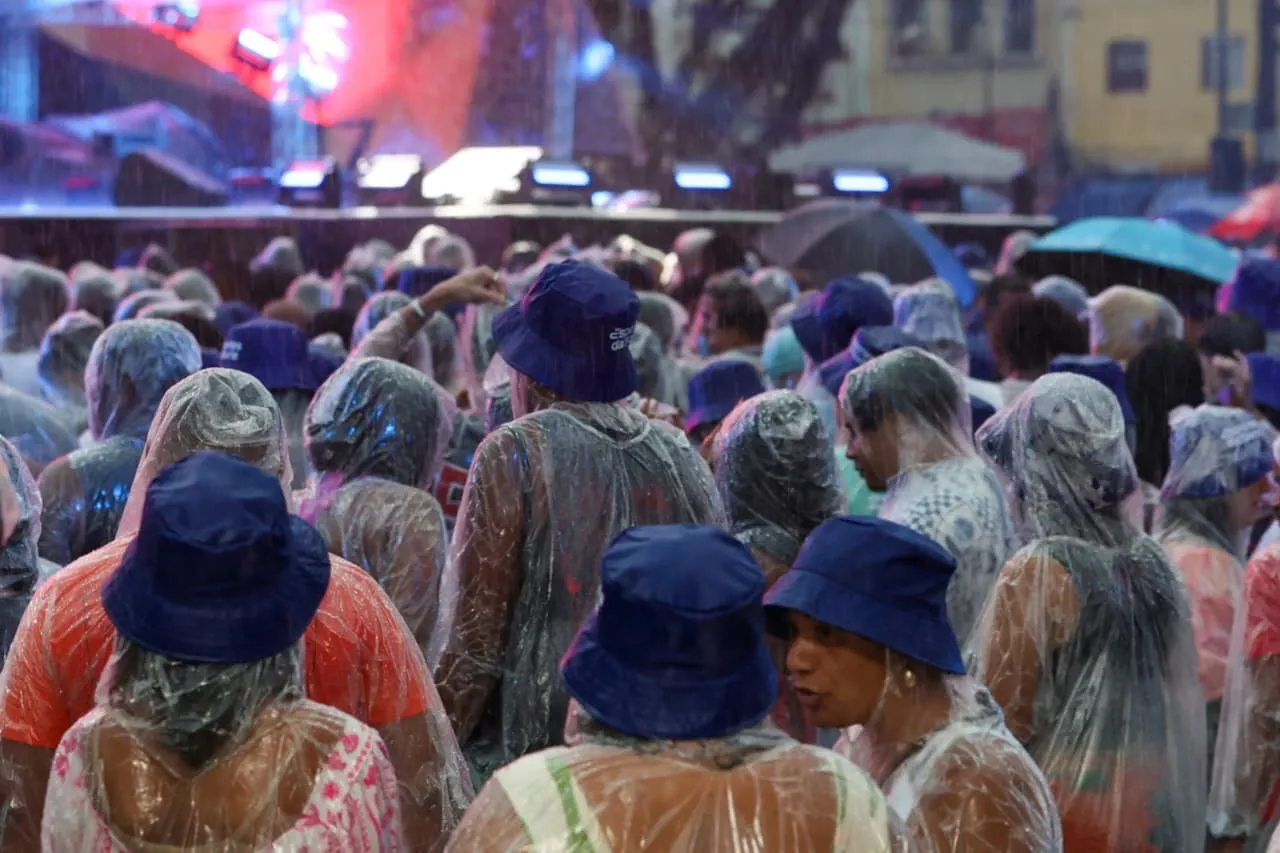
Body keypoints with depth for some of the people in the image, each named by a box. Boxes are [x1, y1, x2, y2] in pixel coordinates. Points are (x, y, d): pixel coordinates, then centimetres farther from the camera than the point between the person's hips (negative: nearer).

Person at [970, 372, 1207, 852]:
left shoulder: (1034, 574, -16)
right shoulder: (1154, 565, 2)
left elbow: (999, 719, -13)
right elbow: (1183, 707, 9)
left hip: (1065, 808, -6)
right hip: (1156, 811, 6)